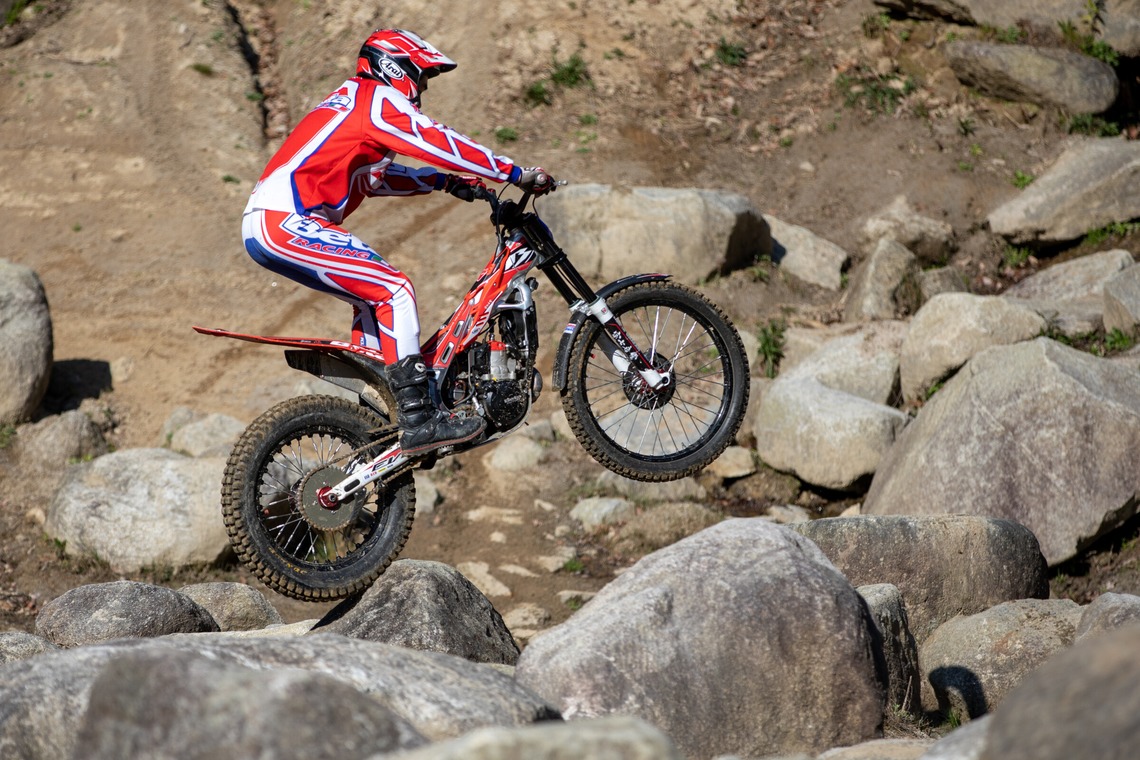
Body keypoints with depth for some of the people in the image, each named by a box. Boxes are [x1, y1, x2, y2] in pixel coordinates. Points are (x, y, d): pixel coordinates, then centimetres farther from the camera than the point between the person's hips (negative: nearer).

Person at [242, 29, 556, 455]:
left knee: (375, 295, 20)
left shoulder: (353, 101, 26)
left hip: (268, 223, 11)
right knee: (394, 290, -15)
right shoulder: (379, 100, -5)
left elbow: (373, 178, 34)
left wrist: (441, 181, 25)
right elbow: (440, 144, -15)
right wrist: (516, 174, -11)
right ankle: (419, 421, -19)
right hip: (284, 221, -11)